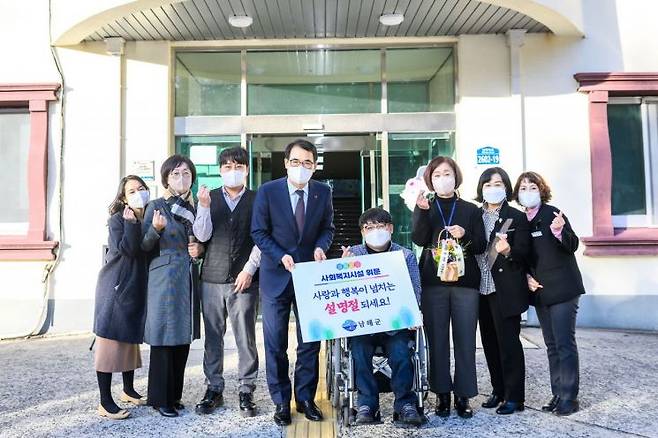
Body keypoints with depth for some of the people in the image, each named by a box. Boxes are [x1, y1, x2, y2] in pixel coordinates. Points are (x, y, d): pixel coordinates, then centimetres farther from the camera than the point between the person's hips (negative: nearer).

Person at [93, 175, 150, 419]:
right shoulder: (117, 219, -7)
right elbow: (128, 249, -21)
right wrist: (131, 222, -26)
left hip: (137, 287, 7)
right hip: (117, 287, -6)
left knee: (131, 337, 16)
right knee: (111, 339, -6)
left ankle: (128, 390, 30)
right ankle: (105, 402, -2)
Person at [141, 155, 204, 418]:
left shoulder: (194, 207, 12)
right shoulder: (156, 206, -3)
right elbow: (145, 246, -5)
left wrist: (200, 249, 0)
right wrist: (156, 229, -24)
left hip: (189, 278, 6)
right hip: (164, 277, -5)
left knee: (183, 336, 9)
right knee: (164, 337, -2)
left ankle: (174, 394, 21)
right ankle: (160, 398, 9)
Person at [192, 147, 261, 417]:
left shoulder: (257, 199, 4)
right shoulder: (208, 198, 9)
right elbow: (202, 236, 1)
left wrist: (249, 270, -7)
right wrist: (204, 207, -13)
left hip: (244, 279, -2)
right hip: (212, 278, 2)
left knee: (246, 337, 2)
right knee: (213, 337, 8)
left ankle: (246, 391, 12)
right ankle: (214, 389, 20)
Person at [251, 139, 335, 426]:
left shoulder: (323, 192, 0)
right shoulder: (267, 191, -7)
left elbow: (327, 228, 10)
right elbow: (259, 232, -4)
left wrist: (321, 246, -11)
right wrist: (281, 257, -17)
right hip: (276, 276, -2)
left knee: (310, 340, 9)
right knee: (275, 343, 5)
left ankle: (305, 398, 24)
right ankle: (281, 402, 20)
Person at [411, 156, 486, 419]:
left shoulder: (471, 210, 10)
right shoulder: (425, 209, 9)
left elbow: (481, 247, 7)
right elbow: (418, 240, -8)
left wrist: (465, 235, -11)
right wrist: (421, 210, -20)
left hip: (465, 281, 0)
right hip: (433, 282, 0)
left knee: (465, 340, -1)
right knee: (437, 340, 2)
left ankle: (463, 395, 9)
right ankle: (442, 394, 13)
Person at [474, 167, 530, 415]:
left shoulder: (517, 217, -2)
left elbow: (524, 252, -8)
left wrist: (507, 250, -28)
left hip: (506, 290, -5)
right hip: (483, 289, 5)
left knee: (508, 342, -2)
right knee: (490, 342, 11)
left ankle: (514, 397, 8)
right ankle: (498, 391, 24)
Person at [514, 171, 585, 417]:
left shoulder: (552, 213, -8)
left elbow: (572, 246, -12)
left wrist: (559, 231, -32)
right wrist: (527, 277, 0)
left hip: (562, 288, -6)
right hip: (539, 291, 6)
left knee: (565, 343, -5)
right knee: (552, 346, 12)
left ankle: (568, 397, 2)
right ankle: (558, 394, 19)